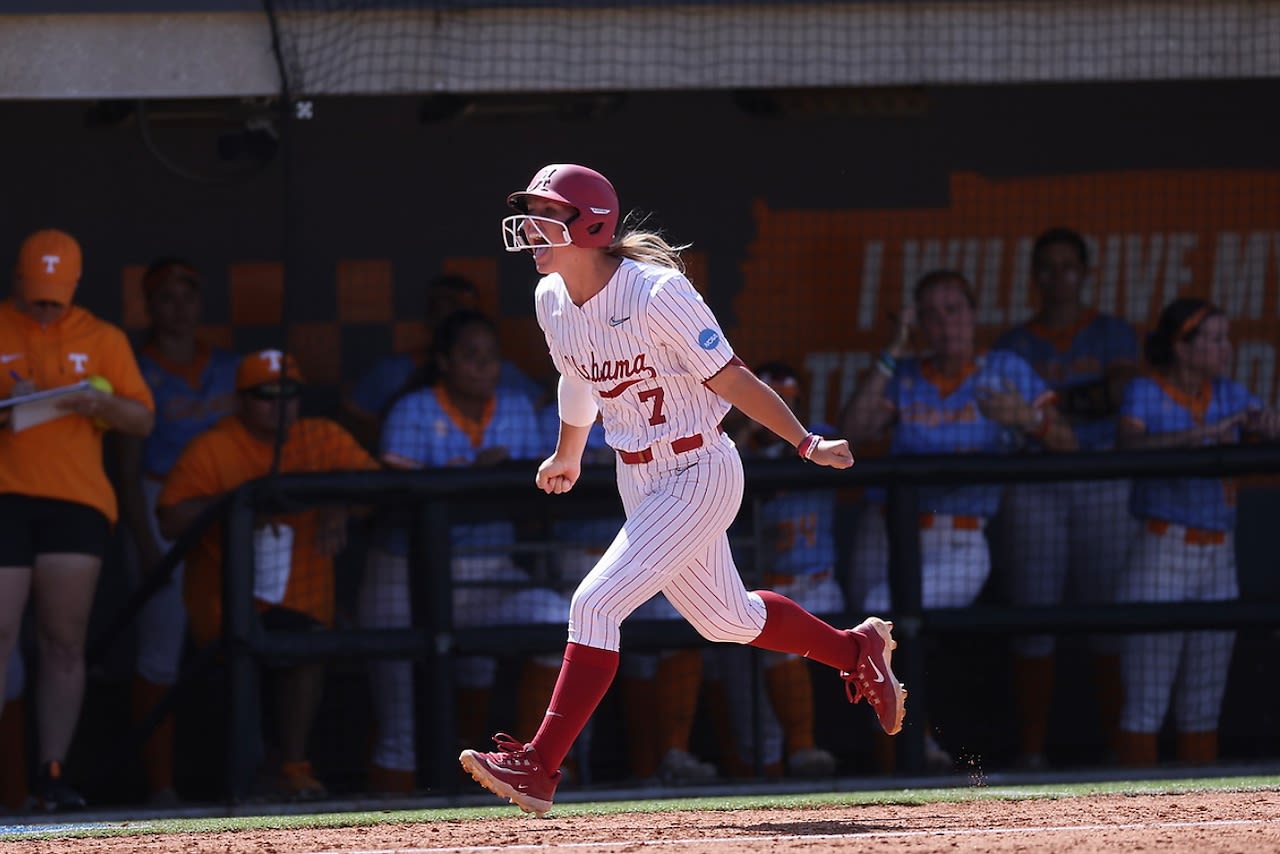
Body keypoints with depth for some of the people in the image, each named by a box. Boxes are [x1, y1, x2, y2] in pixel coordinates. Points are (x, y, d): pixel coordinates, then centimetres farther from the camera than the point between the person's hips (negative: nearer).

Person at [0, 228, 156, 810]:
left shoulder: (102, 340, 14)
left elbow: (143, 421, 13)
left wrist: (103, 404, -7)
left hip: (77, 500, 2)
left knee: (64, 642, -1)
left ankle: (53, 773, 0)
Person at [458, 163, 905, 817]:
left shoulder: (657, 294, -24)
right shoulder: (553, 301, -1)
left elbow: (728, 377, -21)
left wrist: (804, 443, -25)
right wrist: (566, 458, 33)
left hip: (700, 475, -8)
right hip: (638, 483, 8)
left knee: (597, 603, -19)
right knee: (725, 620, 21)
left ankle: (538, 768, -18)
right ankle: (859, 651, 45)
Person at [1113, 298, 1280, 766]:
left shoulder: (1228, 394, 10)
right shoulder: (1144, 393, -5)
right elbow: (1129, 447, -23)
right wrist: (1205, 433, -31)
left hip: (1217, 558, 5)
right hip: (1161, 555, -5)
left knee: (1203, 708, 8)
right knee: (1146, 704, -4)